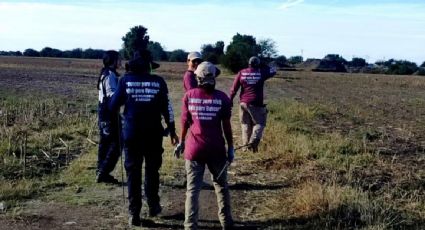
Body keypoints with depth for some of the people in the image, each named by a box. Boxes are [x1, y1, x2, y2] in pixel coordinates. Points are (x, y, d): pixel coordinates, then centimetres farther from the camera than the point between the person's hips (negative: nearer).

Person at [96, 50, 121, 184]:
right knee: (116, 144, -6)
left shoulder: (105, 74, 15)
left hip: (104, 114, 10)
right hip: (109, 115, -10)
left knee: (105, 144, 13)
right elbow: (112, 94, -28)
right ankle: (103, 173, -5)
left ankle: (101, 173, 18)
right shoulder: (110, 75, -15)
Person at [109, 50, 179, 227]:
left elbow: (113, 106, -1)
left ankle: (134, 214, 7)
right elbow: (167, 108, -1)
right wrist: (172, 131, 9)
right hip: (153, 133, 1)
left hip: (131, 133, 0)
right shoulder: (158, 82, -3)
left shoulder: (126, 80, -4)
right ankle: (153, 206, 28)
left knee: (133, 173, 7)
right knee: (152, 170, 18)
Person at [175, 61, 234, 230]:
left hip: (194, 149, 0)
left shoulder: (189, 95, -4)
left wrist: (181, 142, 16)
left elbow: (185, 122, 3)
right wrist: (230, 147, 6)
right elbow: (226, 126, -4)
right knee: (221, 185, 17)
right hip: (216, 149, 0)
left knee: (193, 189, 6)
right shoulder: (222, 98, -7)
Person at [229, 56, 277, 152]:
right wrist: (263, 67, 21)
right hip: (256, 104, -3)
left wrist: (231, 100, 10)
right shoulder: (261, 72, -3)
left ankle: (245, 145, 15)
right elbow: (273, 71, 13)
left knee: (246, 125, 14)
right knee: (259, 123, 7)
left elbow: (234, 88, 2)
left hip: (243, 103, 3)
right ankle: (253, 141, -13)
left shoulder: (241, 73, 2)